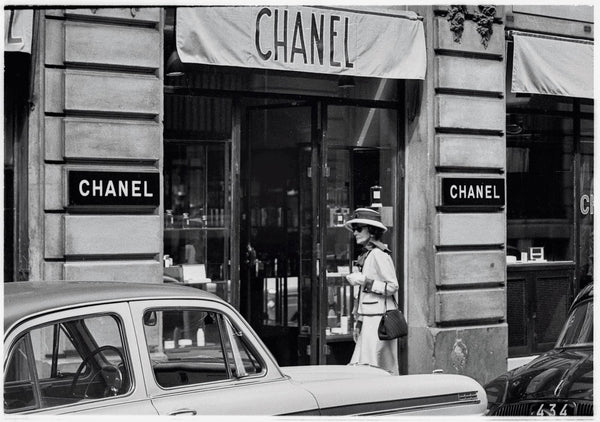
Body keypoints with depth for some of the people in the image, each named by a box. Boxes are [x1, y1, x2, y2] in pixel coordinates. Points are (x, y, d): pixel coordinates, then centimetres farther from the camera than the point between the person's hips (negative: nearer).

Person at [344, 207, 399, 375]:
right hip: (369, 320, 9)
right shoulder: (366, 255, 17)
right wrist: (359, 322, 20)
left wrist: (364, 281, -17)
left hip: (379, 320, -9)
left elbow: (392, 287, -14)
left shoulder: (379, 254, -12)